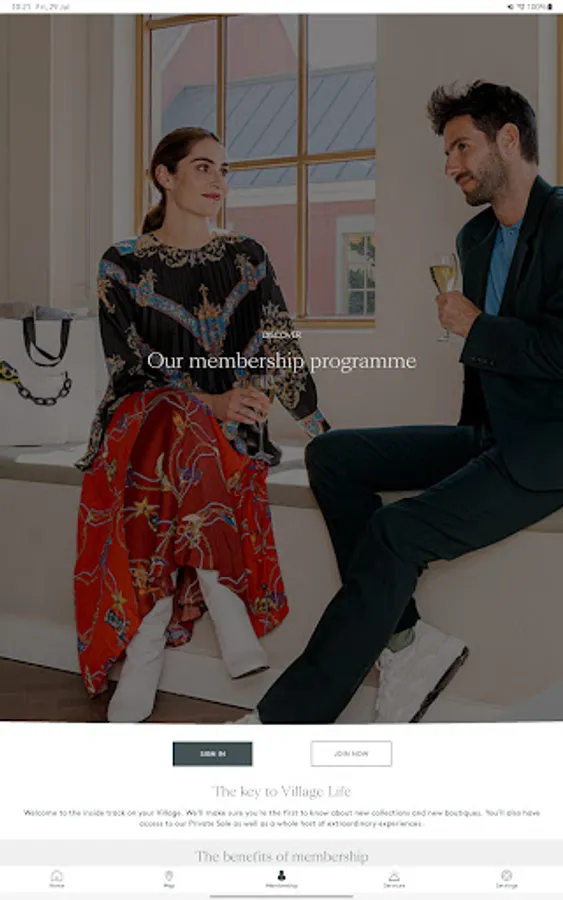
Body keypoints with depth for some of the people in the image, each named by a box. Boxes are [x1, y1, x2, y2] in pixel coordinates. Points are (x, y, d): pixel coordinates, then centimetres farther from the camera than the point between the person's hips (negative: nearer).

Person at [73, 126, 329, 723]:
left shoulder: (246, 258, 13)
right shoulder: (123, 265, 6)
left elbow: (280, 350, 5)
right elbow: (128, 370, -3)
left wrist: (319, 426, -9)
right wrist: (210, 403, -18)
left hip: (230, 427, 2)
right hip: (144, 422, -1)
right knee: (180, 429, -38)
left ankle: (135, 691, -33)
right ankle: (232, 625, -37)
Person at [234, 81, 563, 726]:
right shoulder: (476, 237, 18)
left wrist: (475, 327, -11)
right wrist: (471, 437, 13)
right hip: (493, 435, 10)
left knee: (396, 533, -26)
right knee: (333, 455, -3)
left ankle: (280, 725, -20)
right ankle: (406, 644, -11)